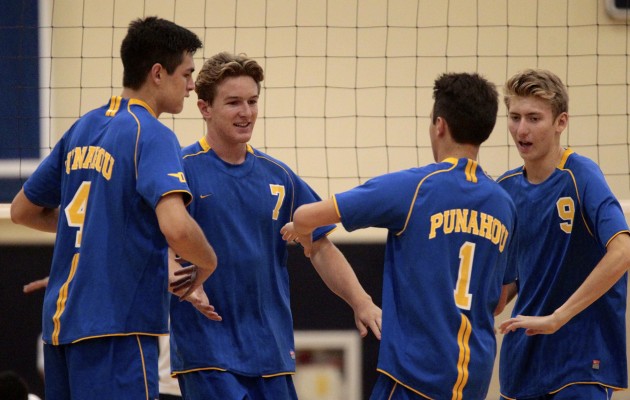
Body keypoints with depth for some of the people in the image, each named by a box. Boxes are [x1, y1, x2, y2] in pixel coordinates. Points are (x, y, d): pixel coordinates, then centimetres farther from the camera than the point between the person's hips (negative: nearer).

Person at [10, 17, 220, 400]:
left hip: (61, 321, 8)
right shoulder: (152, 136, -10)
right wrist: (207, 263, -6)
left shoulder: (84, 129, 14)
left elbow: (22, 211, 24)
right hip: (116, 329, -8)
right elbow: (176, 227, -26)